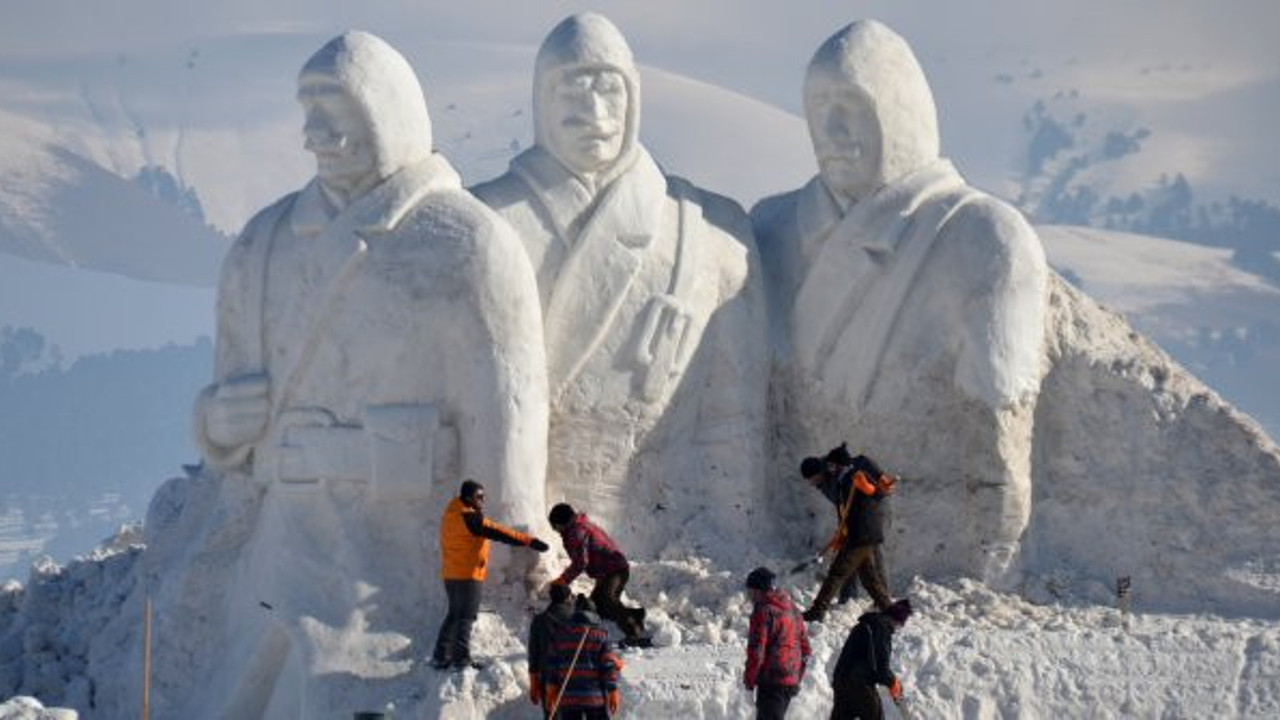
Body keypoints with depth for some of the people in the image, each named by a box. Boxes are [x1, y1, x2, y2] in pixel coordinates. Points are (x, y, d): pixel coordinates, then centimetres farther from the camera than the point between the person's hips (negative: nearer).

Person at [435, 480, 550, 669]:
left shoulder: (452, 513, 12)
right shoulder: (469, 518, -19)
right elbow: (498, 533, -21)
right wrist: (530, 541, -20)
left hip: (452, 574, 10)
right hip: (467, 575, -10)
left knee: (454, 615, 18)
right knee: (466, 617, -4)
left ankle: (441, 657, 20)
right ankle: (461, 659, -4)